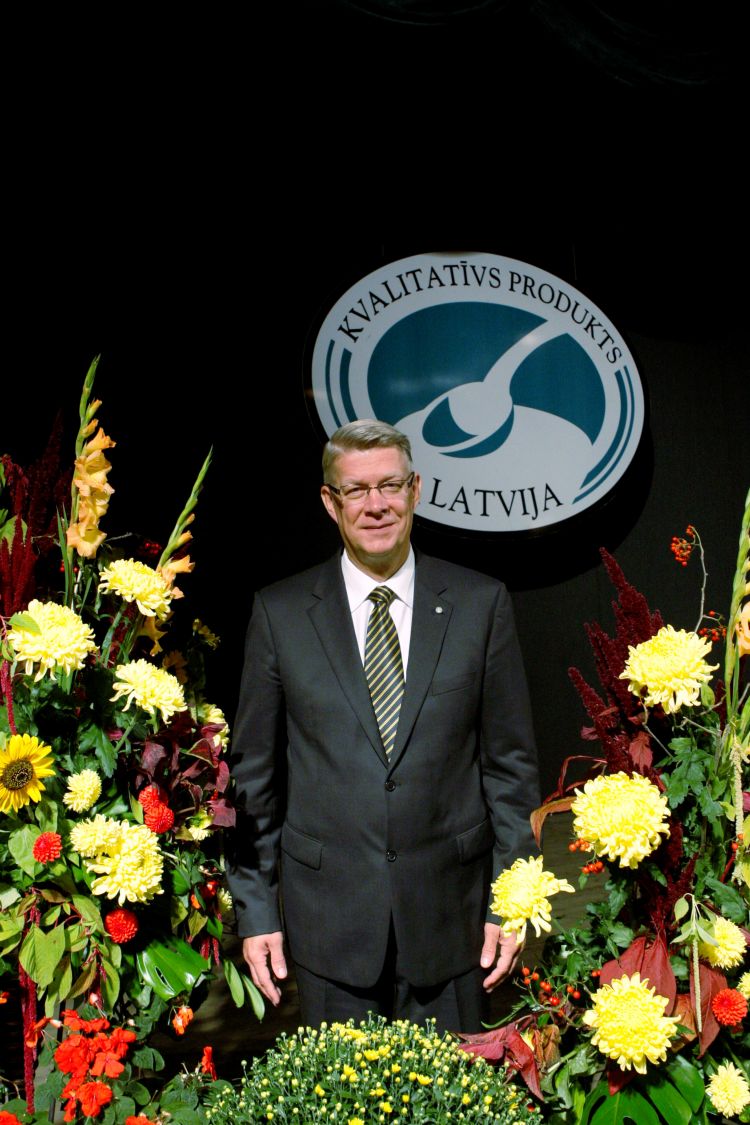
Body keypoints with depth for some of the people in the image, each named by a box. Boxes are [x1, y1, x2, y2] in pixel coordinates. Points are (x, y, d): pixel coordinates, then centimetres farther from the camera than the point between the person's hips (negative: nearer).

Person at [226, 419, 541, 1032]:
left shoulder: (481, 603, 0)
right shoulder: (281, 612, 0)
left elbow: (511, 763, 2)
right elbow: (254, 774, 3)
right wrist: (256, 910, 1)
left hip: (449, 912, 0)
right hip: (329, 914, 0)